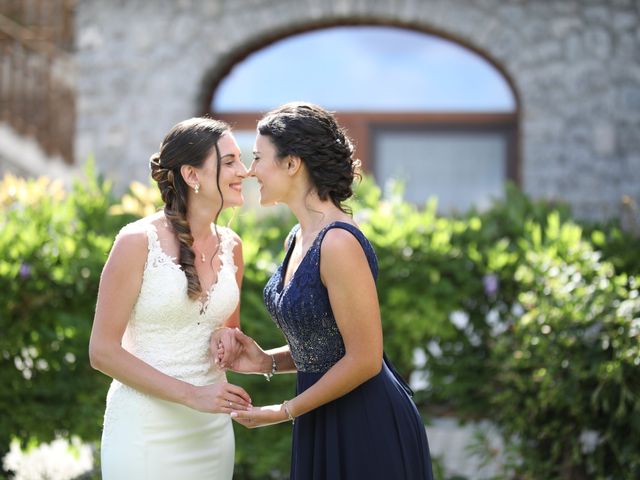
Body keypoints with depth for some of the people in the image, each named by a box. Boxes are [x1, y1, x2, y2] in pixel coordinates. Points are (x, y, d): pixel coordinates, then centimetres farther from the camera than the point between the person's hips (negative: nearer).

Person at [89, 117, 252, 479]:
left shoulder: (230, 246, 4)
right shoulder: (139, 241, -12)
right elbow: (103, 352, -13)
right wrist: (192, 395, -19)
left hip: (213, 431, 6)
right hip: (146, 431, -6)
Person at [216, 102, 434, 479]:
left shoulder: (338, 243, -21)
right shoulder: (298, 239, 7)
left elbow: (364, 359, -21)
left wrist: (285, 412, -12)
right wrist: (267, 361, -1)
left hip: (367, 429, -9)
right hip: (324, 426, 9)